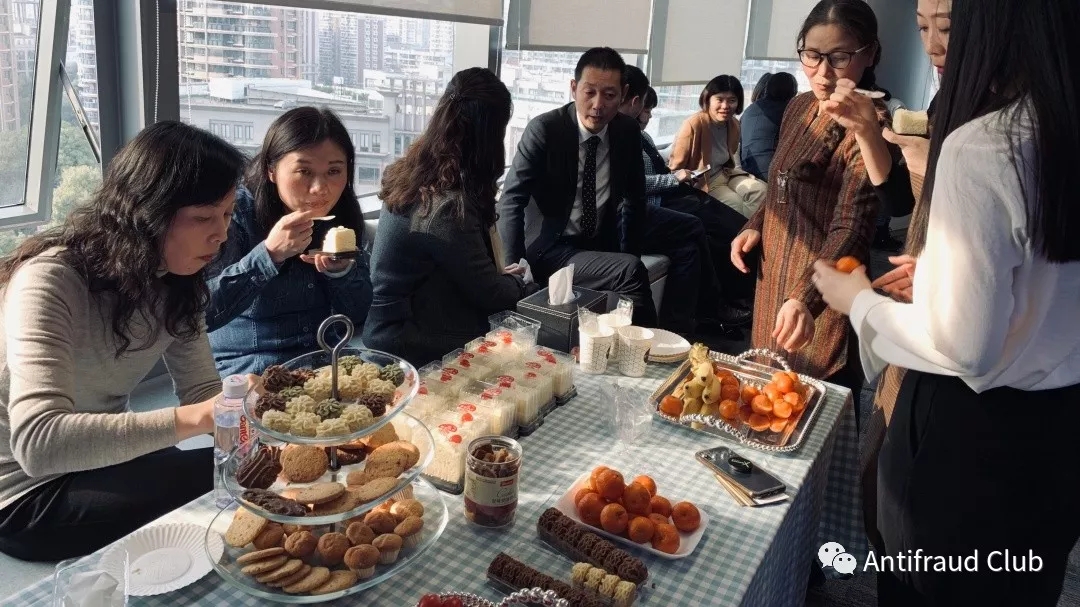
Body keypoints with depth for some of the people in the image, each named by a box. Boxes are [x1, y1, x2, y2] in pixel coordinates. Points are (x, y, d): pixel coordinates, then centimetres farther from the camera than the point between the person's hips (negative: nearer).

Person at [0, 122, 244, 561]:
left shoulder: (175, 282, -3)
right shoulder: (50, 281, -26)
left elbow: (202, 390, -4)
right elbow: (38, 442, -38)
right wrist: (196, 417, -45)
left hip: (99, 465, 7)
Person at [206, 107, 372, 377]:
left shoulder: (342, 214, 1)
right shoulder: (237, 213, -12)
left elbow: (358, 316, 3)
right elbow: (203, 312, -21)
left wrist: (341, 271, -17)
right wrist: (269, 253, -31)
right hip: (248, 370, -4)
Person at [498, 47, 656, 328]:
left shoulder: (628, 131, 0)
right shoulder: (544, 129, -15)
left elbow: (634, 198, 12)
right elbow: (512, 200, -18)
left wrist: (631, 256, 4)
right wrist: (514, 272, -27)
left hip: (602, 247, 5)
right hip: (550, 249, -5)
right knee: (631, 270, -26)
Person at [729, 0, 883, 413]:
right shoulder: (799, 108, 4)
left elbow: (851, 229, -30)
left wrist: (805, 298, -44)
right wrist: (756, 225, 2)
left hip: (821, 300, -8)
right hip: (774, 278, 8)